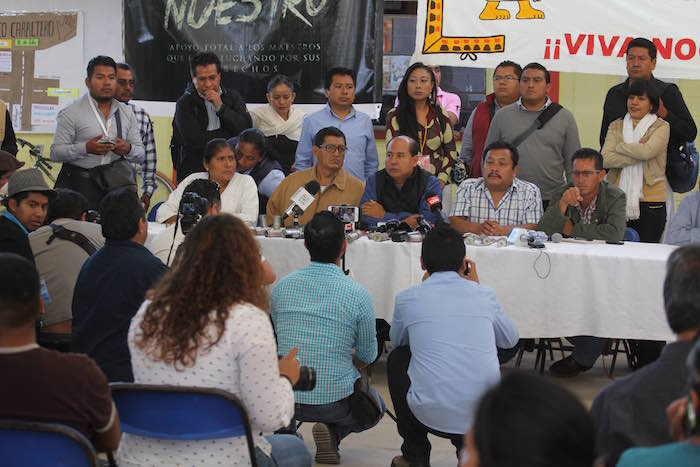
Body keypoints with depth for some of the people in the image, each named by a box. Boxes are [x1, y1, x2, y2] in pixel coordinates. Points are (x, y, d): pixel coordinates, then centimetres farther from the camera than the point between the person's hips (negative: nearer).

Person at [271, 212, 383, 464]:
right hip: (336, 401, -4)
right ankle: (333, 433, 0)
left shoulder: (281, 287, -3)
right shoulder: (358, 294, -14)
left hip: (285, 400, 4)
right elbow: (368, 356, 1)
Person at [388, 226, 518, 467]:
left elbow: (397, 341, 24)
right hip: (485, 416, 3)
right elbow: (511, 339, 25)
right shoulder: (484, 295, 6)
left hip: (431, 415, -2)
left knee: (397, 359, 26)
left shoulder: (407, 299, 2)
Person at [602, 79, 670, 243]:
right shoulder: (616, 126, 12)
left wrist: (620, 147, 0)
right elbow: (605, 159, -3)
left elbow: (647, 151, -16)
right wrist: (637, 152, -11)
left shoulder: (661, 127, 4)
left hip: (650, 201, -3)